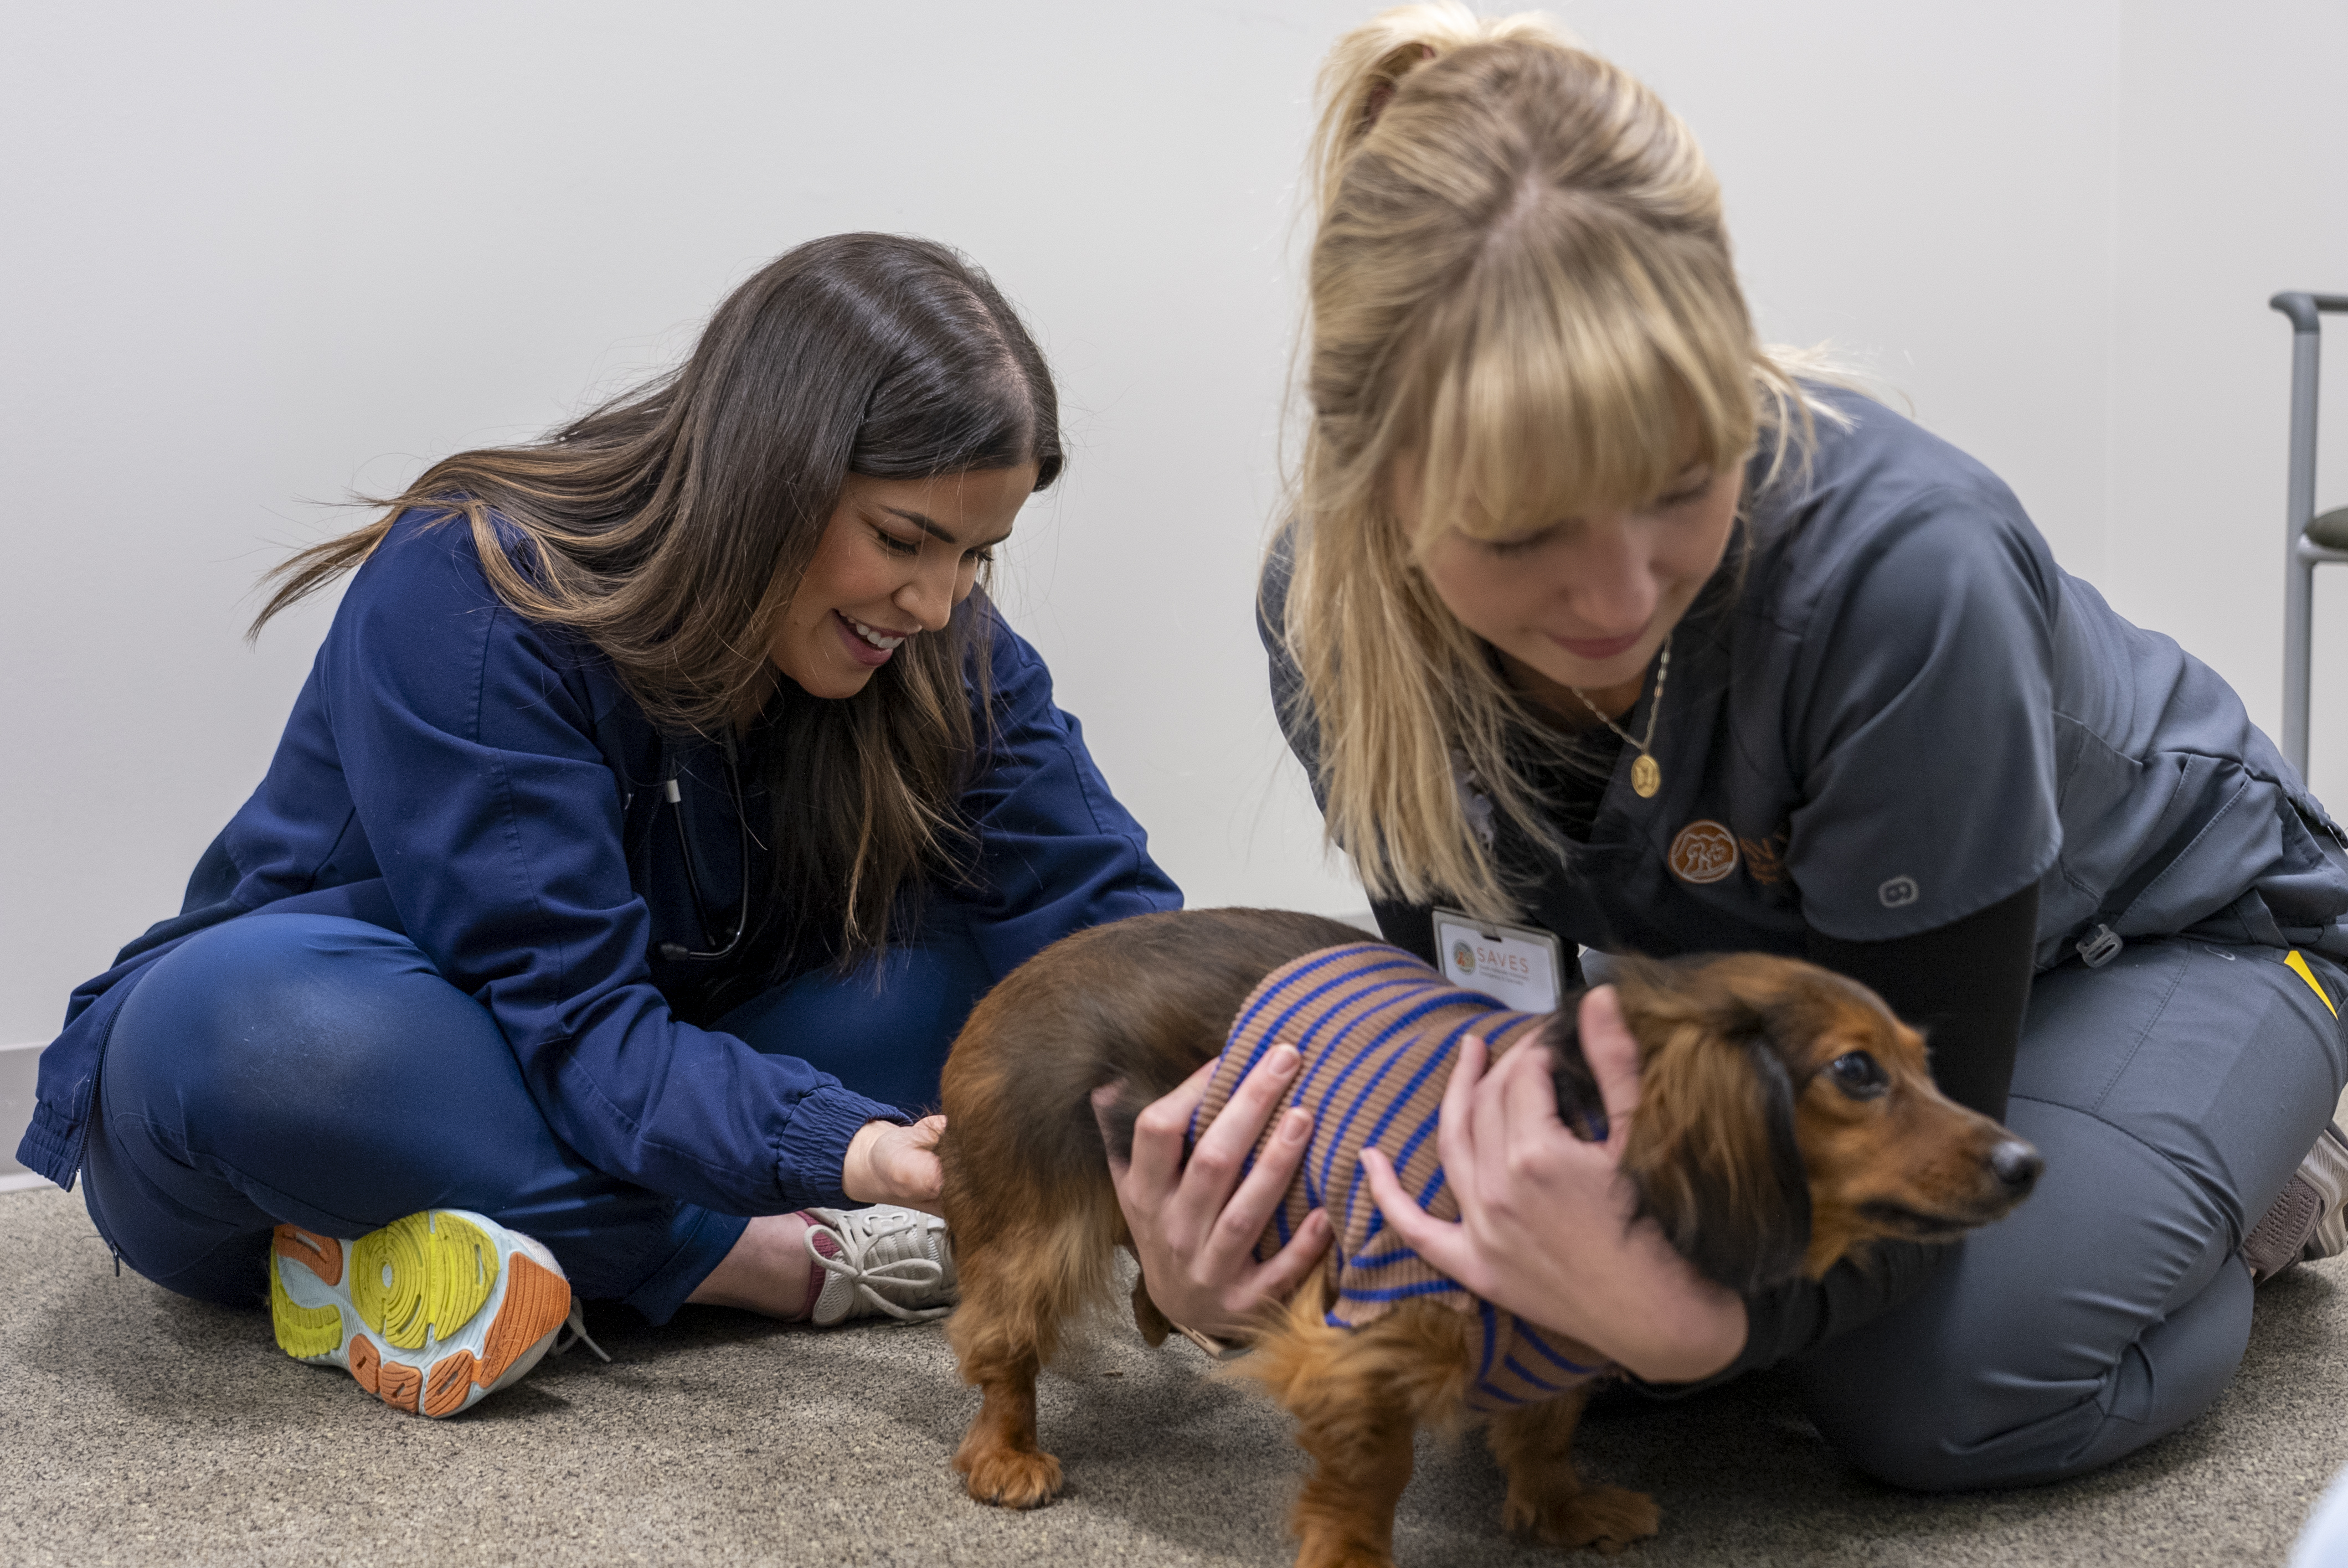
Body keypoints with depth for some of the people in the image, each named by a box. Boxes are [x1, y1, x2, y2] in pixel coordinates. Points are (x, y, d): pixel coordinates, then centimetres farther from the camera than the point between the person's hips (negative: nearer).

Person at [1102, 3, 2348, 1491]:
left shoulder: (1897, 566, -43)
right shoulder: (1336, 611, -27)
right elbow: (1476, 998, -14)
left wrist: (1701, 1319, -58)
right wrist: (1230, 1284, -35)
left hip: (2175, 920, -5)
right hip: (1804, 958, 5)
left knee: (1927, 1392, -27)